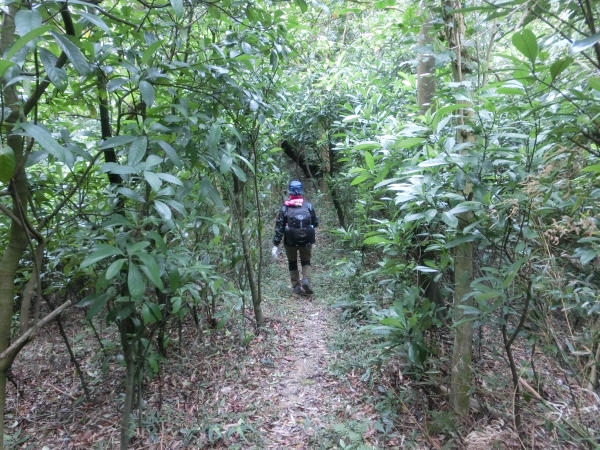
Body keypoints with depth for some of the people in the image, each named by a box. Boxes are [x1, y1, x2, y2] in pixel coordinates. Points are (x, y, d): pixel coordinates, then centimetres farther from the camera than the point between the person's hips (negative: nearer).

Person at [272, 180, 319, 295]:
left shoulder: (285, 207, -3)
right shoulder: (308, 205, -1)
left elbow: (279, 226, -7)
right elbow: (316, 223, 2)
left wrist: (276, 244, -6)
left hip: (290, 241, 0)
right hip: (306, 240, 0)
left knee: (292, 263, 19)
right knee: (306, 262, 18)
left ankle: (296, 286, 16)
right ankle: (306, 280, -6)